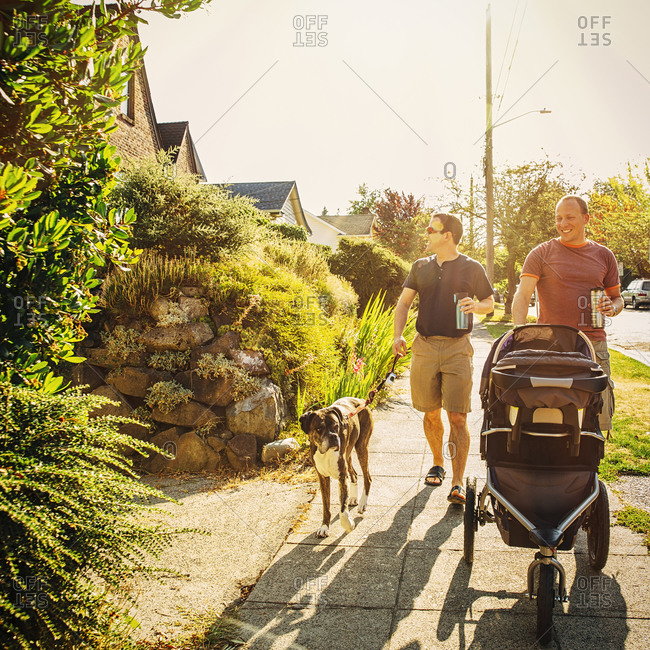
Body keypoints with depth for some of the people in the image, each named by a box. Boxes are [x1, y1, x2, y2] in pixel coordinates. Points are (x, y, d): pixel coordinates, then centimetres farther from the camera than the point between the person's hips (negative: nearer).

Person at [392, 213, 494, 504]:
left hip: (457, 349, -3)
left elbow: (490, 303, 12)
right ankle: (437, 464, 32)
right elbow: (404, 302, 10)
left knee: (457, 417, -8)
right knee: (431, 414, 10)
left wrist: (475, 306, -12)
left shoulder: (472, 268, 5)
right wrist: (398, 334, -6)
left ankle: (457, 483, -5)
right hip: (424, 348, 3)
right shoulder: (420, 266, 13)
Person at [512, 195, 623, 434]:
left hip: (593, 345, 3)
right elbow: (522, 295, -6)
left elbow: (617, 298, 23)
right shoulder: (541, 254, 4)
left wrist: (612, 307, -2)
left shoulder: (604, 256, 14)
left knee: (597, 420, 1)